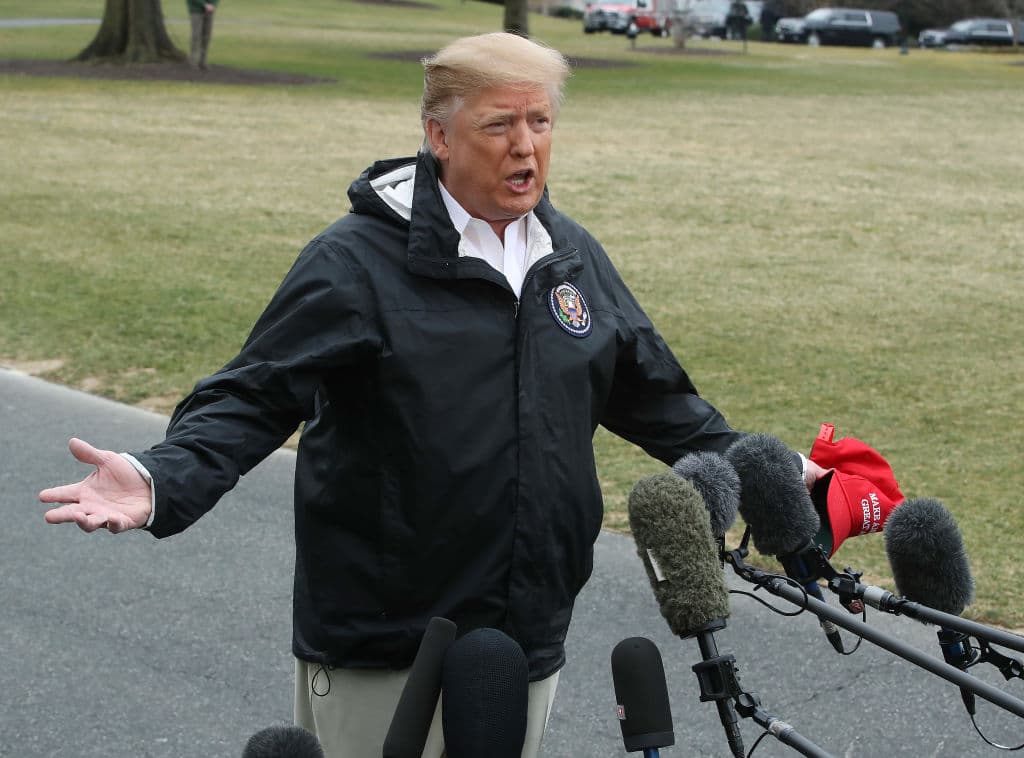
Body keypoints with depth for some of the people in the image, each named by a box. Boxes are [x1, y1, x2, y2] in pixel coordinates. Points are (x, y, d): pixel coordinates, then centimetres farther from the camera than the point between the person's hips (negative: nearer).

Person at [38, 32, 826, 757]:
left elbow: (653, 394, 21)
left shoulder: (574, 257, 9)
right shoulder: (359, 260, -10)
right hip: (381, 649, -5)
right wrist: (160, 483, -31)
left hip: (528, 635, 5)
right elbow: (253, 397, -14)